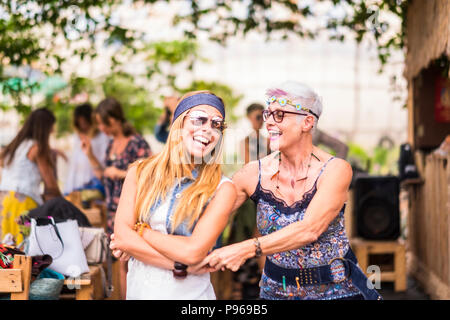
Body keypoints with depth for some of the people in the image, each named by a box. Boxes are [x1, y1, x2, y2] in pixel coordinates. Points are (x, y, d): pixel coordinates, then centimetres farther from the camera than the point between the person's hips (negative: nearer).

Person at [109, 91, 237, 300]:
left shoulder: (222, 189, -8)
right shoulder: (140, 173, -1)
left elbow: (194, 251, -18)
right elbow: (121, 236, -10)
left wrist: (141, 231, -10)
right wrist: (180, 265, -16)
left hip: (189, 293, -2)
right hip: (138, 291, 2)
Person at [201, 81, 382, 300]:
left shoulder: (335, 170, -15)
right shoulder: (255, 173, -7)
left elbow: (310, 229, -27)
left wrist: (246, 249, -36)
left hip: (335, 290, -3)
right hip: (275, 292, 3)